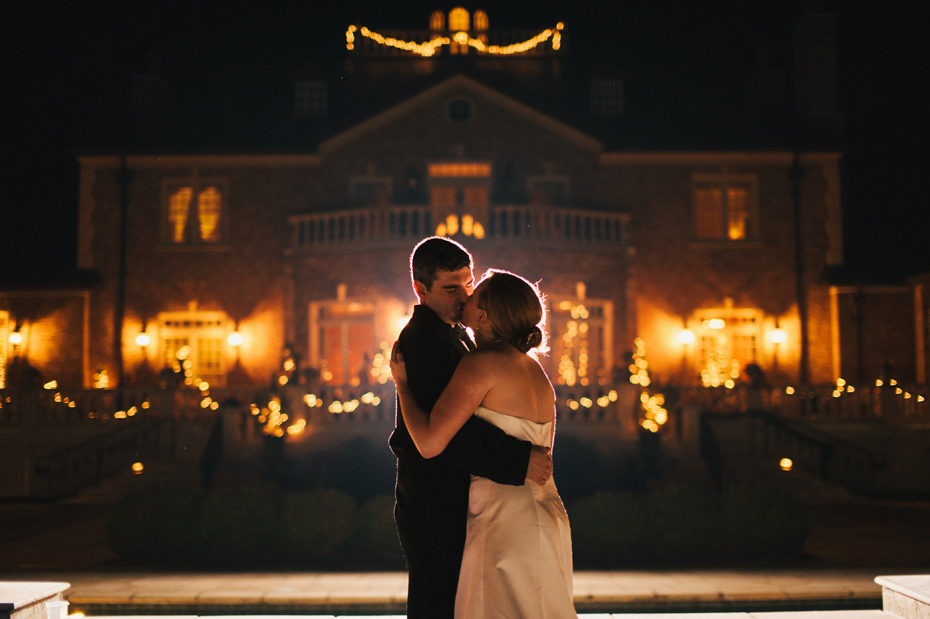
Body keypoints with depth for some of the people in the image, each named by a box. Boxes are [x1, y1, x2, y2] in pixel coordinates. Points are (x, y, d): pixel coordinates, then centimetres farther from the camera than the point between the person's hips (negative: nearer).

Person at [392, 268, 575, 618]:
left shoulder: (482, 363, -13)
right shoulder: (537, 373, 12)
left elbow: (429, 443, -19)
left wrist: (402, 383, -6)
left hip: (507, 522, -9)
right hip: (544, 518, 9)